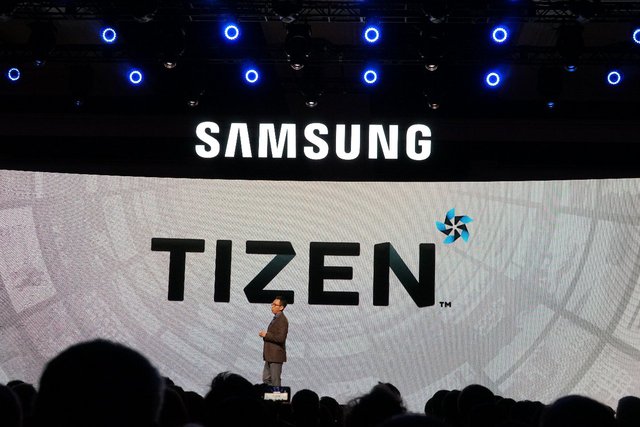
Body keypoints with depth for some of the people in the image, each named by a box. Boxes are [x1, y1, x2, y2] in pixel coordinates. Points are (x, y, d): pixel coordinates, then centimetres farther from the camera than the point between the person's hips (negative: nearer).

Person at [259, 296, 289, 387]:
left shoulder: (282, 320, -15)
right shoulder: (275, 318, 17)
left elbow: (281, 338, -25)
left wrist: (266, 335, -17)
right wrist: (265, 334, 10)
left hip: (276, 355, -10)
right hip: (270, 356, 10)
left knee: (275, 382, -4)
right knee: (266, 379, 13)